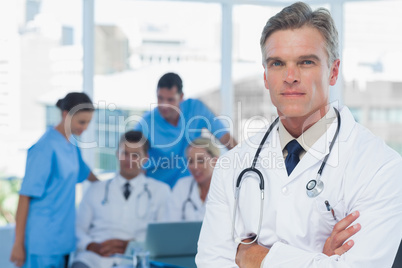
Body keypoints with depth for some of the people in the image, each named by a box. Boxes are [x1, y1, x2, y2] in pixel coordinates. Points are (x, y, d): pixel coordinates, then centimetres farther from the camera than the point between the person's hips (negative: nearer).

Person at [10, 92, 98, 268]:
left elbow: (85, 173, 30)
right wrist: (18, 244, -14)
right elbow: (25, 196, -15)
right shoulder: (45, 148, -15)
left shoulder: (71, 145, 9)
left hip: (63, 238, 8)